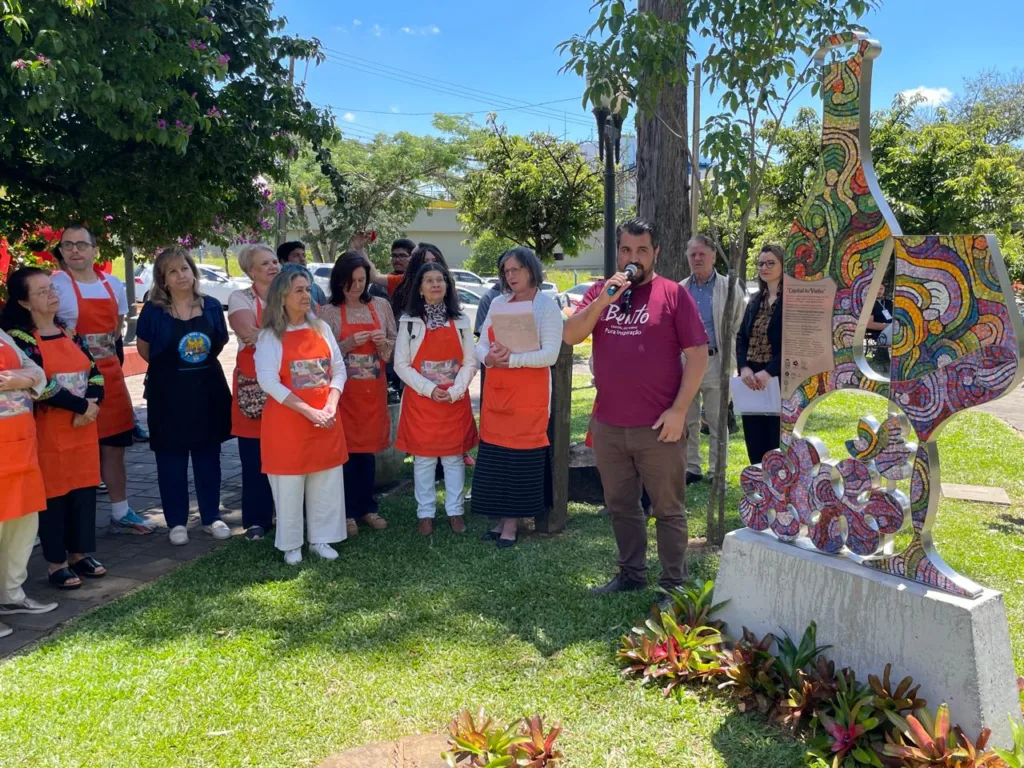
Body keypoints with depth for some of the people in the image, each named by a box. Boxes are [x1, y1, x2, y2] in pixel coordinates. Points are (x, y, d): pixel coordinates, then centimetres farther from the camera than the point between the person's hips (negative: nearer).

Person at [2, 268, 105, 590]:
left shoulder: (69, 332, 10)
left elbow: (95, 372, 7)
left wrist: (93, 405, -11)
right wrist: (81, 406, -16)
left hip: (84, 426, 6)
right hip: (48, 430, -6)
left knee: (85, 490, 10)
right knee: (54, 494, 2)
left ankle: (81, 553, 24)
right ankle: (56, 562, 13)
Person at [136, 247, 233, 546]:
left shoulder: (211, 306, 0)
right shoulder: (153, 310, -6)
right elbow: (144, 350, 5)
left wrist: (200, 364, 5)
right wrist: (172, 367, 9)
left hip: (208, 389, 2)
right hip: (169, 393, -2)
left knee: (208, 456, 10)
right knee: (171, 459, 5)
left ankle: (211, 517, 22)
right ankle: (177, 522, 16)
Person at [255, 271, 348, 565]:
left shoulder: (322, 328, 8)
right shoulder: (270, 335, -6)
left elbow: (339, 370, 8)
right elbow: (268, 380, -15)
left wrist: (330, 406, -8)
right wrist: (308, 411, -19)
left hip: (326, 420, 4)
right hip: (287, 421, -4)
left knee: (327, 483, 8)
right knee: (289, 485, 3)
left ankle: (320, 539, 22)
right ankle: (291, 544, 17)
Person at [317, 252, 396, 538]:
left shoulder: (381, 306, 6)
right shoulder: (328, 312, -2)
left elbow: (396, 346, 11)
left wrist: (384, 343, -10)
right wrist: (348, 343, -17)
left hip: (374, 391, 3)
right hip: (343, 391, -2)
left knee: (368, 448, 11)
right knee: (345, 448, 0)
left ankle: (367, 507, 23)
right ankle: (347, 512, 12)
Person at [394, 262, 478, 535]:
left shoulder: (460, 321, 5)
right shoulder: (409, 322, -1)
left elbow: (470, 362, 2)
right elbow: (401, 364, -5)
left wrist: (455, 390, -13)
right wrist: (429, 389, -15)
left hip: (456, 401, 2)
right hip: (420, 400, -1)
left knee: (454, 457, 7)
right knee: (423, 458, 4)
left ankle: (455, 511, 17)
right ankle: (425, 513, 14)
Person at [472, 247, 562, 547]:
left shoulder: (547, 305, -4)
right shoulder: (498, 303, 13)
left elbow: (550, 354, -12)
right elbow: (481, 345, 12)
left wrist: (511, 359, -20)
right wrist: (489, 358, -11)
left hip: (528, 395, -5)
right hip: (495, 391, 5)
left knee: (521, 458, -1)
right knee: (494, 457, 6)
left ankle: (512, 523, 8)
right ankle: (501, 519, 17)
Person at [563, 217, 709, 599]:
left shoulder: (673, 294, -3)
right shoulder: (600, 291, 9)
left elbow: (698, 355, -6)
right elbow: (570, 336, -2)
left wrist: (678, 410, -12)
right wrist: (604, 299, -14)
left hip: (658, 426, -4)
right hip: (607, 425, 5)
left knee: (668, 508, 6)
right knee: (621, 506, 16)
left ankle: (674, 582, 18)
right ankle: (631, 573, 31)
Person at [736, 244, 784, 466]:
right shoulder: (755, 301, 15)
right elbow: (741, 337, 10)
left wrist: (768, 372, -20)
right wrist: (744, 368, -7)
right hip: (751, 380, 6)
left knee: (778, 446, 0)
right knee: (754, 443, 10)